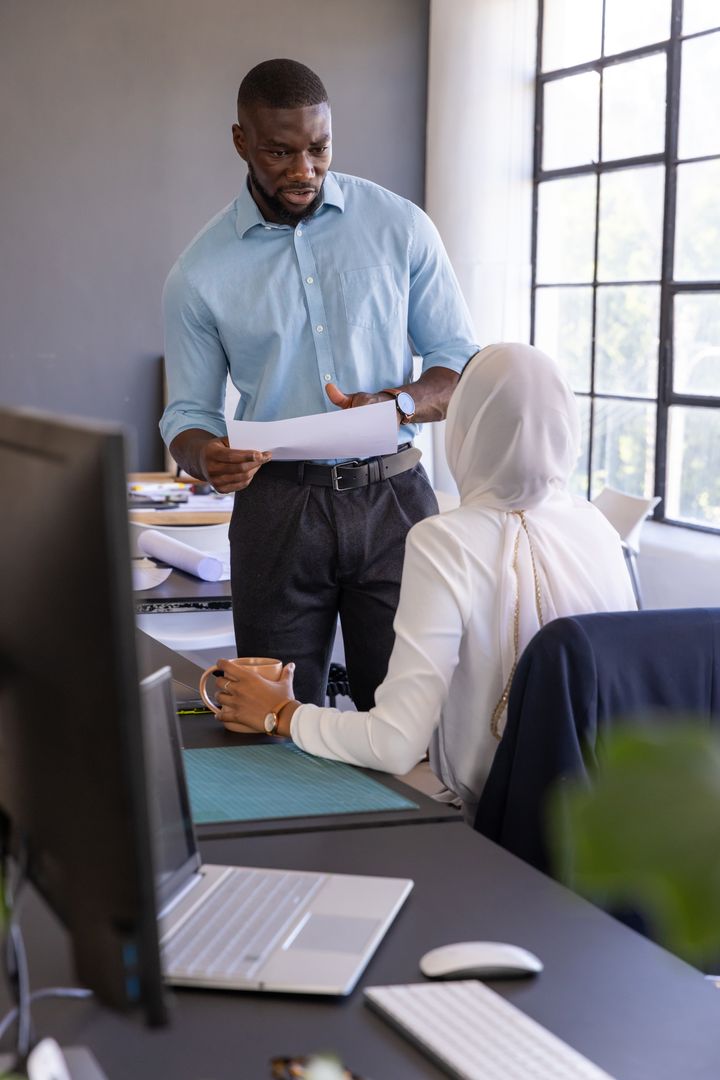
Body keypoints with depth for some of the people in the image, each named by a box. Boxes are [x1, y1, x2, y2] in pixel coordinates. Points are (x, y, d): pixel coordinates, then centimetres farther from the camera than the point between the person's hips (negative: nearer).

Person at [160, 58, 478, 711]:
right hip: (279, 505, 1)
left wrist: (397, 405, -16)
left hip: (392, 495, 0)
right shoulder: (201, 273, 3)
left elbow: (461, 364, 5)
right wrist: (206, 456, -16)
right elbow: (188, 413, 8)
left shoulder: (400, 227, 2)